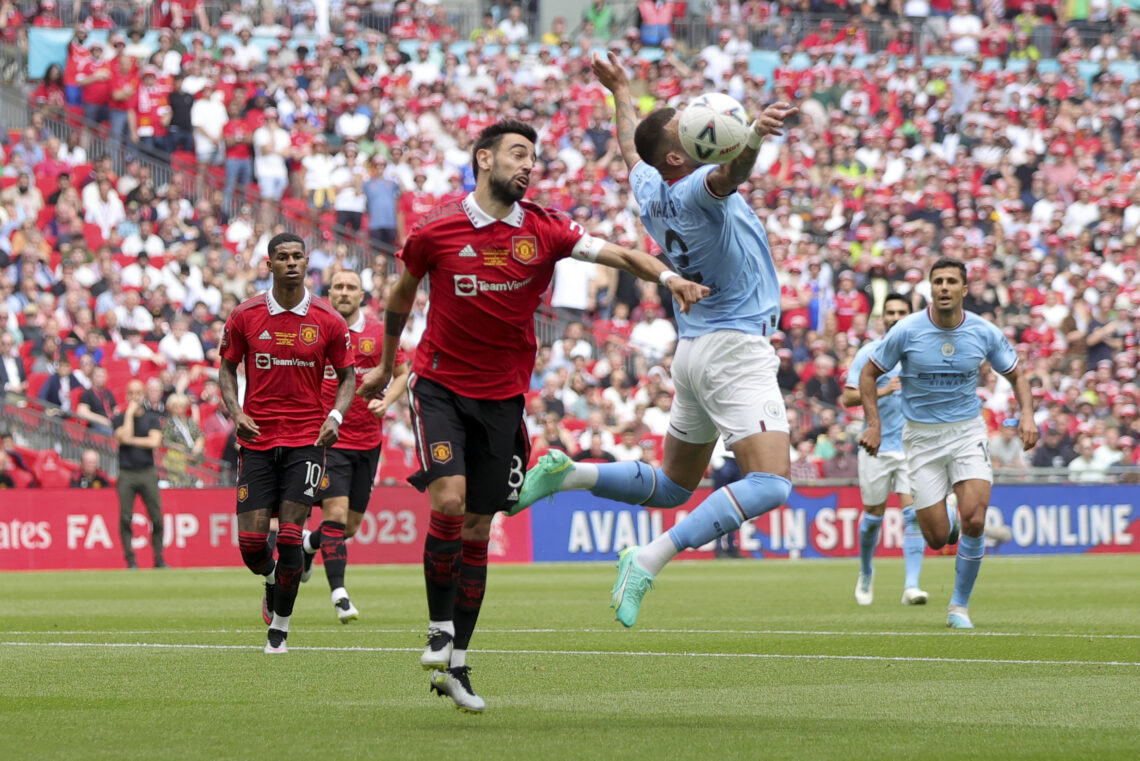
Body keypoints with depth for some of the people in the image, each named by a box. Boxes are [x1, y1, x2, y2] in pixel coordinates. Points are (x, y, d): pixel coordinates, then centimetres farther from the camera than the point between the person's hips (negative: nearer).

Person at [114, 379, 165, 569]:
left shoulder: (152, 418, 11)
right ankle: (130, 559, 0)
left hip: (147, 473, 1)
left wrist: (131, 441, -5)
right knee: (125, 518, -5)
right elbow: (125, 436, -10)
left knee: (156, 516, -4)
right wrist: (130, 413, -5)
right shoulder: (119, 419, 9)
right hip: (126, 473, -1)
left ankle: (159, 559, 3)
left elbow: (154, 441, -4)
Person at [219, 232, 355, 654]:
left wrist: (335, 416, -8)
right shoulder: (245, 316, 0)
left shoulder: (328, 321, -1)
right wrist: (235, 411, -6)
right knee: (251, 541, -4)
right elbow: (227, 367, 11)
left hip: (306, 439, -1)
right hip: (257, 439, 1)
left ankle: (280, 627, 7)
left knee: (289, 536, -8)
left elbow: (346, 375, 9)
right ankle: (273, 580, 32)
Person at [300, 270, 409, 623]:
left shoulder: (379, 333, 2)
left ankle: (309, 543, 41)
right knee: (336, 512, -17)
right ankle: (339, 593, -16)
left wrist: (385, 401, -6)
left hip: (368, 440, 3)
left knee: (351, 526, 10)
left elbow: (402, 372, 12)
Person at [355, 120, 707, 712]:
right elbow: (401, 295, 11)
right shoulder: (436, 231, -6)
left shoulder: (544, 230, -2)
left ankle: (454, 665, 13)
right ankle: (440, 631, -2)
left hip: (503, 395, 3)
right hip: (440, 387, -2)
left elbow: (618, 254, -9)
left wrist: (668, 276, -28)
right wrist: (385, 366, 22)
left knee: (477, 528, 5)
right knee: (449, 501, -21)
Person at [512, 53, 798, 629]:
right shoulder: (695, 190, -16)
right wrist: (754, 139, -61)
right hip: (734, 349, -10)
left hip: (695, 346, 10)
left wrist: (621, 91, 46)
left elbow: (630, 147, 30)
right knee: (769, 484, -20)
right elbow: (728, 175, -41)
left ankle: (568, 473, 8)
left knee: (670, 487, 23)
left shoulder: (651, 192, 8)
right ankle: (649, 560, -28)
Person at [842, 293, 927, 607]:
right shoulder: (869, 352, -1)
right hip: (877, 444, -1)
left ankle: (911, 586, -18)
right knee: (873, 515, 8)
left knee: (913, 513, -14)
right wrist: (881, 391, -20)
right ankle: (866, 571, 35)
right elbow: (848, 397, -8)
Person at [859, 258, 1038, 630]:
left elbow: (1016, 376, 9)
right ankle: (950, 519, 37)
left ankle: (960, 605, -1)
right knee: (938, 538, -4)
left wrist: (1027, 414, -9)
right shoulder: (907, 331, -10)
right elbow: (869, 374, 2)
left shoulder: (985, 333, -6)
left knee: (974, 519, -21)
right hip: (921, 436, 0)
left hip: (967, 431, 0)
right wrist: (874, 424, -9)